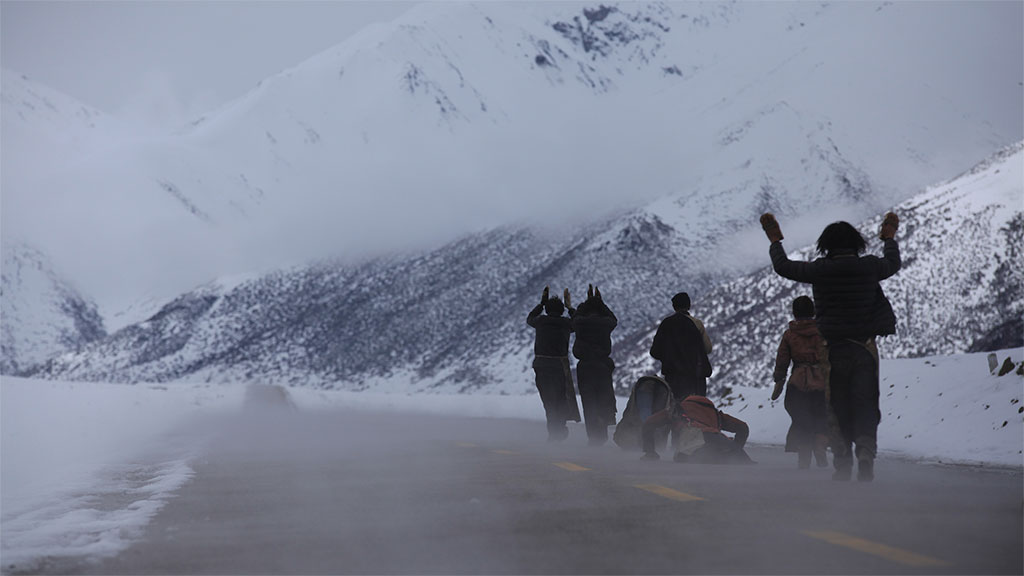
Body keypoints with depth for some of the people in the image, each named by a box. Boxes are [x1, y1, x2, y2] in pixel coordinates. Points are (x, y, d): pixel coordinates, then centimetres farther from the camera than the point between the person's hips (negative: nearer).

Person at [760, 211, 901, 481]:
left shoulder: (820, 270, -8)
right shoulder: (869, 267, -4)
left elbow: (783, 266, 5)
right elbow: (893, 263, 20)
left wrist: (775, 240, 21)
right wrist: (889, 238, 38)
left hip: (833, 350, 0)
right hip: (865, 348, 0)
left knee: (838, 409, 9)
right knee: (865, 405, 5)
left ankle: (842, 465, 8)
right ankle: (866, 454, -13)